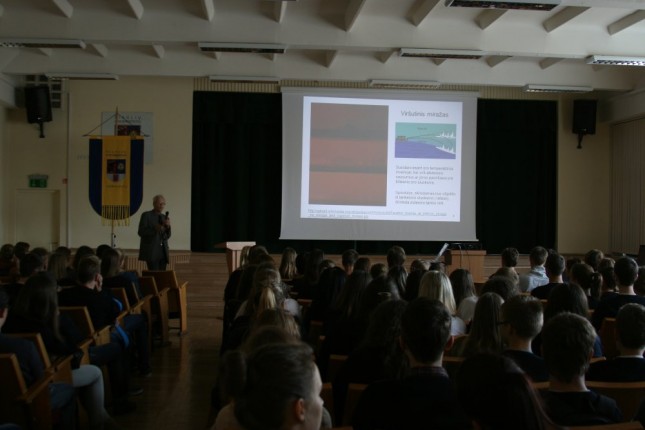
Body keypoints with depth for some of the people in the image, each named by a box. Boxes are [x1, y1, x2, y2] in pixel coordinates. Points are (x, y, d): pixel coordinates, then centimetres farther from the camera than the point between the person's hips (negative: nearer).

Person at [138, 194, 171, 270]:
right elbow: (141, 232, -7)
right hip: (151, 252, -5)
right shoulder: (146, 215, -1)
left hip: (163, 252, 5)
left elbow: (167, 236, 11)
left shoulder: (165, 217, 14)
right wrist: (155, 229, -20)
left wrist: (168, 226, -9)